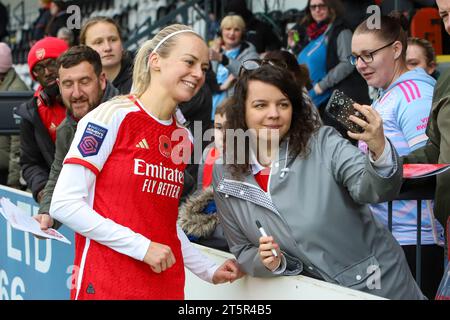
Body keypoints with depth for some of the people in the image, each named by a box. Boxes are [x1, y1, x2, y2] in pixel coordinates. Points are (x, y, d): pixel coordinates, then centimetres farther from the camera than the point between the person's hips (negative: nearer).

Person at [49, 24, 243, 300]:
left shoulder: (184, 138, 11)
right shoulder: (113, 116, -8)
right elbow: (64, 204, -13)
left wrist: (209, 271, 11)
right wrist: (142, 247, -15)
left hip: (168, 285, 6)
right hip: (106, 285, -6)